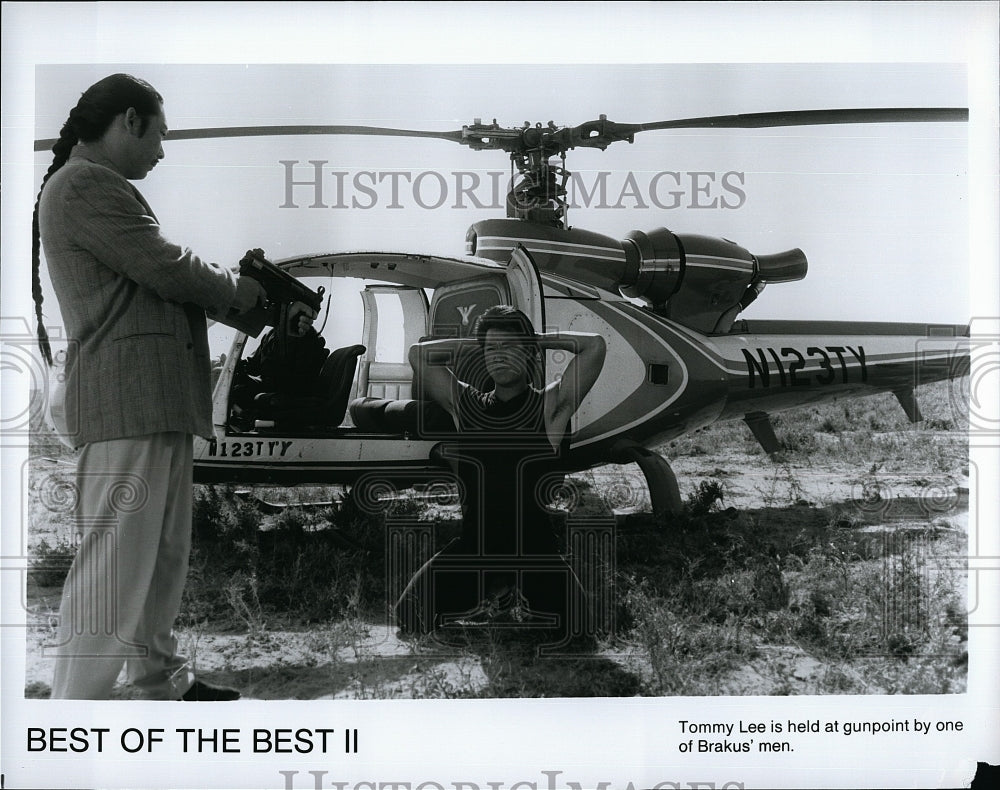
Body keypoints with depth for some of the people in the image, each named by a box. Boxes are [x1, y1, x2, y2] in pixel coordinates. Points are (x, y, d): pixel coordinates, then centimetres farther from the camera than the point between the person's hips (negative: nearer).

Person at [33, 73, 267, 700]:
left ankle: (164, 681, 29)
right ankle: (77, 704, -9)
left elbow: (155, 281, 23)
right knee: (114, 564, -11)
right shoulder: (84, 185, -10)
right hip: (128, 399, -11)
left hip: (158, 404, 11)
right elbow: (165, 268, -15)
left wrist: (222, 290, 9)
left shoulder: (102, 188, 25)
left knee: (164, 555, 18)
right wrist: (235, 289, 2)